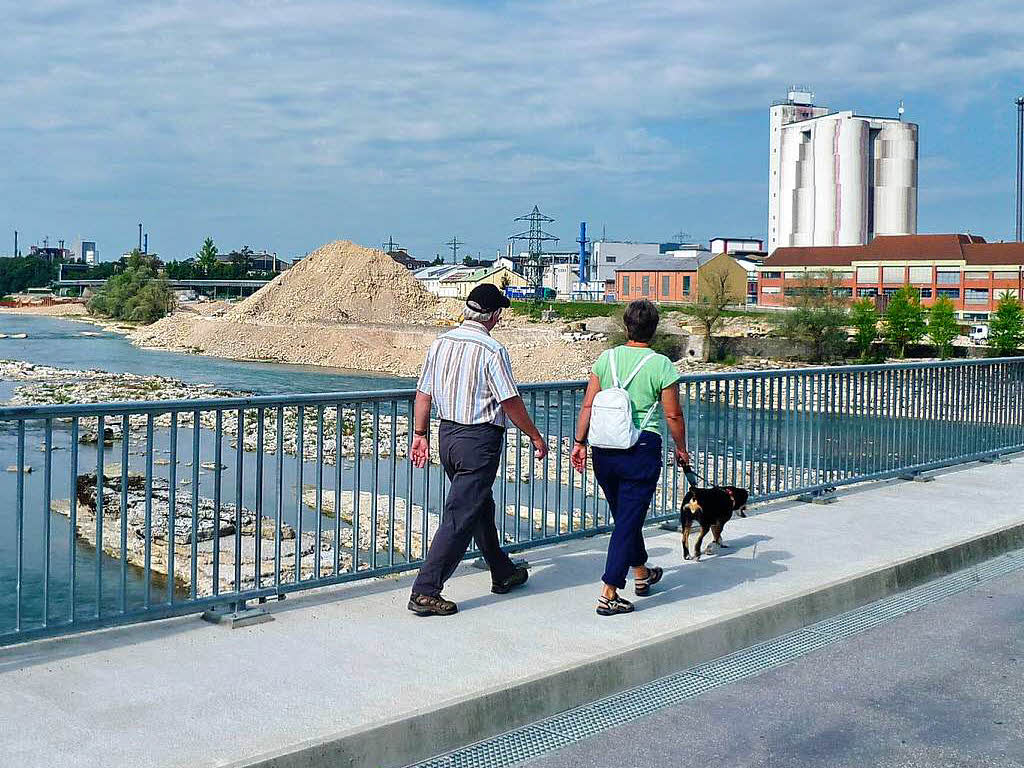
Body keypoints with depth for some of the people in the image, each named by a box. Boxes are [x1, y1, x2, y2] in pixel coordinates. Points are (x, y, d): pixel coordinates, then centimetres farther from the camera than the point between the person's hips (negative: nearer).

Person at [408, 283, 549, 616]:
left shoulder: (440, 343, 5)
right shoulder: (492, 350, -16)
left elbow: (423, 394, 8)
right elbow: (511, 402, -14)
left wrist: (420, 434, 17)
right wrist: (536, 437, -2)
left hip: (448, 435, 8)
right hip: (480, 440, -8)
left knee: (481, 507, 22)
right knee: (460, 518, -5)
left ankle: (503, 574, 37)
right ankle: (425, 591, -6)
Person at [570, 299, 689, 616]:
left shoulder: (605, 358, 2)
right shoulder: (661, 365, -8)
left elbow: (587, 405, 1)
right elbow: (673, 415, -5)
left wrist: (580, 442, 8)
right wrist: (681, 448, 10)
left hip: (605, 450, 5)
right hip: (642, 450, -5)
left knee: (624, 516, 21)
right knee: (629, 521, 1)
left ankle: (641, 574, 41)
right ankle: (609, 595, -2)